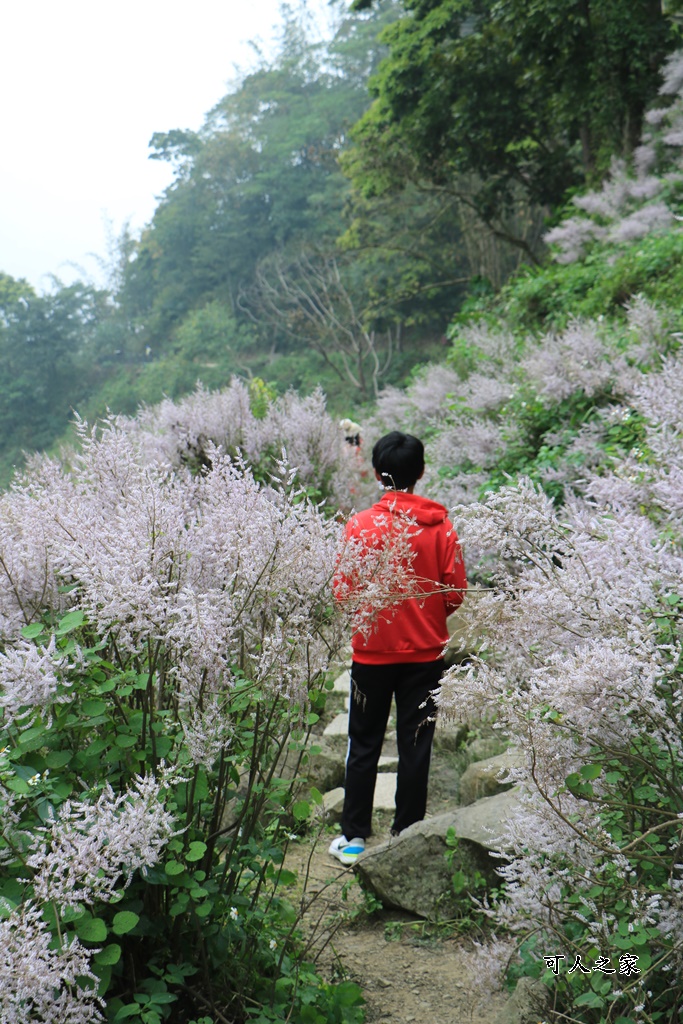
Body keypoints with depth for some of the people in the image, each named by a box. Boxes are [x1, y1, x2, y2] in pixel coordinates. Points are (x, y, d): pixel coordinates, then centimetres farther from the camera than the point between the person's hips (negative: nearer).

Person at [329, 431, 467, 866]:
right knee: (416, 745, 10)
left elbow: (343, 591, -9)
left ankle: (355, 838, 17)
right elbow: (457, 593, -4)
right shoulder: (441, 525, -6)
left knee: (364, 745, 11)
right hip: (426, 652, 1)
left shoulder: (362, 524, -12)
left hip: (372, 651, -1)